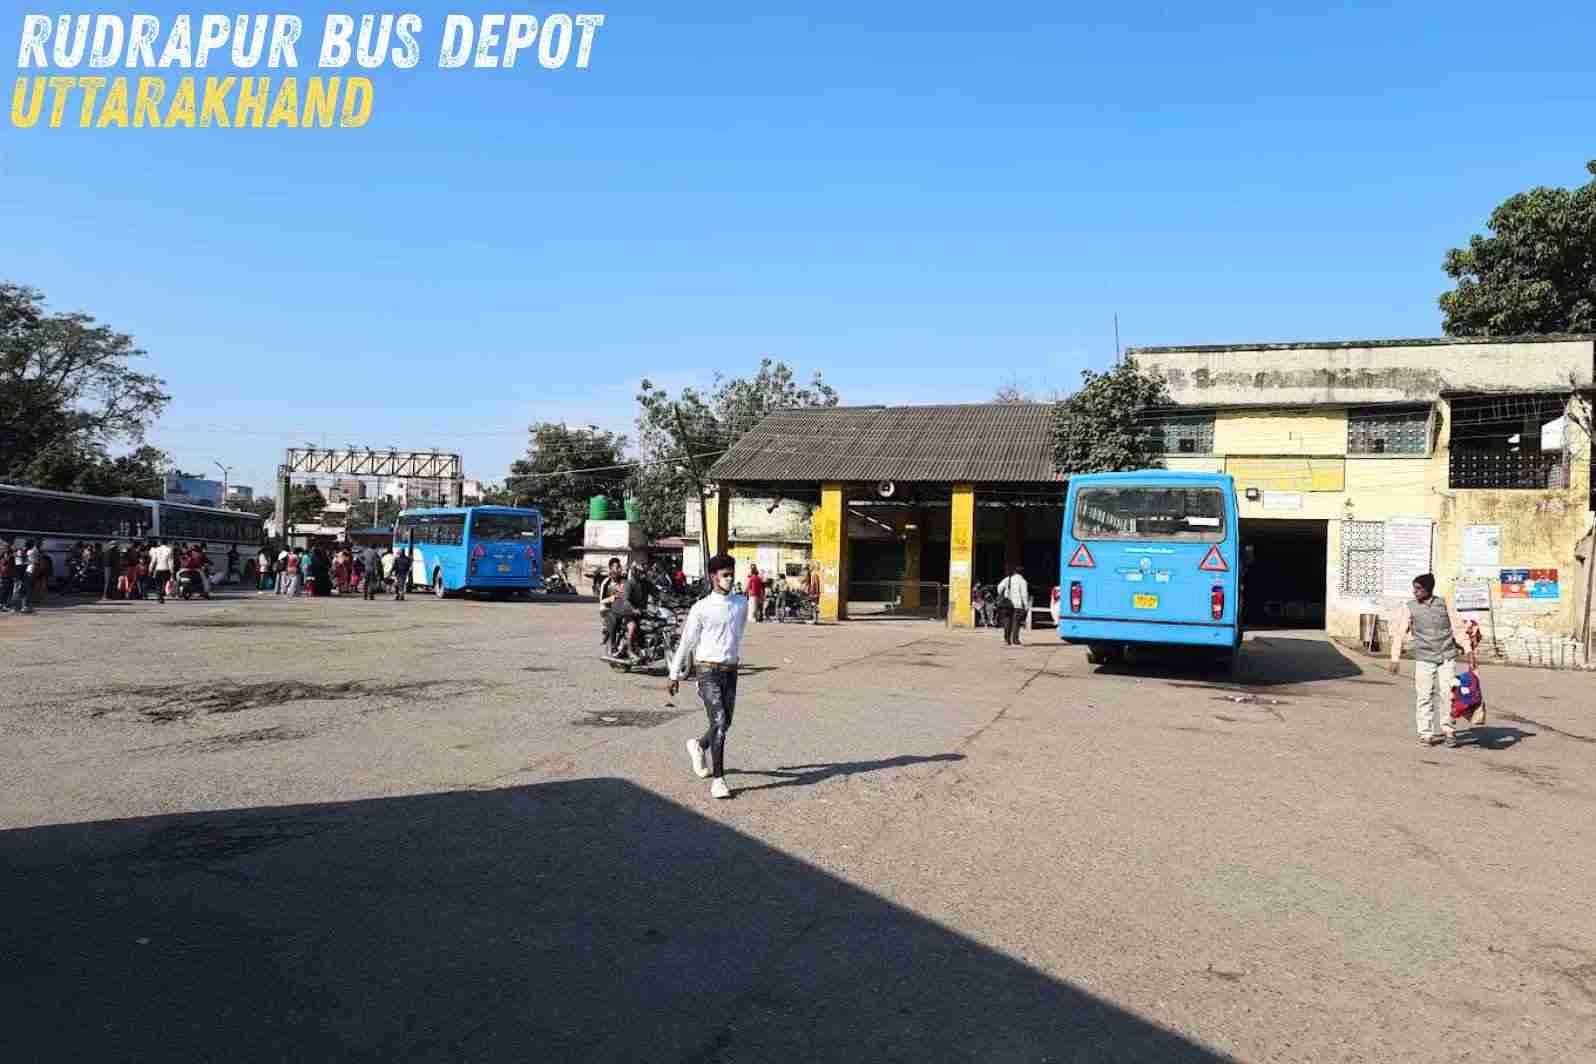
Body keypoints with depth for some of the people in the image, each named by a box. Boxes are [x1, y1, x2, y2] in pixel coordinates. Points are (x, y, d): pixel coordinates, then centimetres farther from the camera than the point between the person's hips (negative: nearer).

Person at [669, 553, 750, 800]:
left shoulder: (741, 604, 5)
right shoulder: (701, 608, -8)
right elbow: (687, 642, 0)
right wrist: (675, 674, 5)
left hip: (730, 671, 5)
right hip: (708, 671, -5)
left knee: (725, 725, 13)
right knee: (719, 724, -14)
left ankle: (698, 746, 43)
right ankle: (718, 779, -6)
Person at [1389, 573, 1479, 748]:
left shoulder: (1444, 604, 6)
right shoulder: (1410, 608, 1)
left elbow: (1458, 628, 8)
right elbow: (1399, 633, -2)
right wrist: (1395, 658, -9)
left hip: (1446, 657, 1)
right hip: (1424, 658, -1)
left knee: (1446, 694, -2)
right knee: (1424, 696, -2)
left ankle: (1446, 730, 13)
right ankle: (1426, 734, 6)